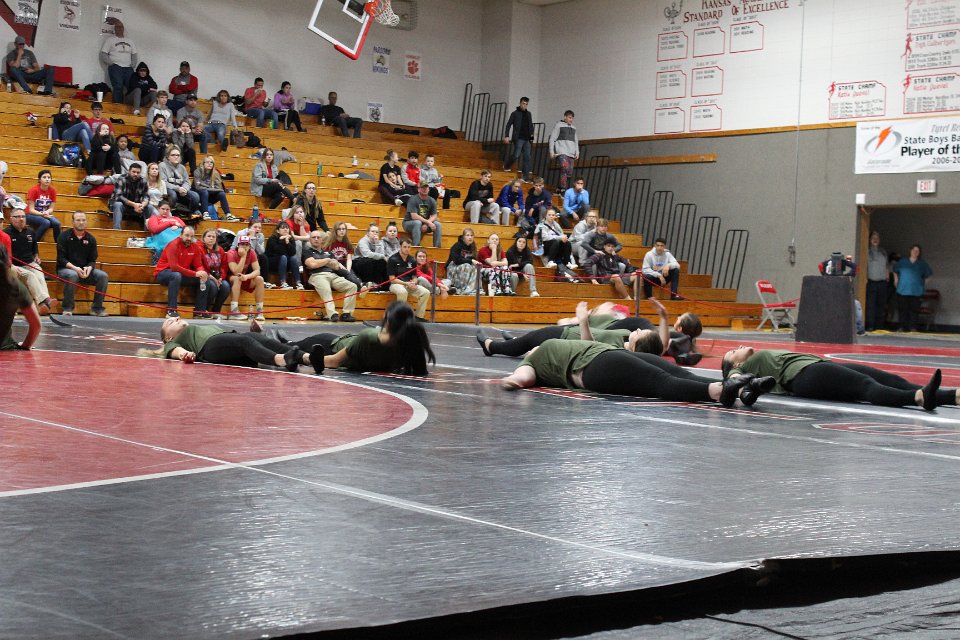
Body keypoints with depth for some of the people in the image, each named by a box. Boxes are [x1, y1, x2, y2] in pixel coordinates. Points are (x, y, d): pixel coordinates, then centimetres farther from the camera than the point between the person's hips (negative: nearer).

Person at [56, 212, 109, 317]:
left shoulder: (90, 239, 8)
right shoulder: (65, 236, -3)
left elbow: (93, 260, 8)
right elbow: (61, 259, -9)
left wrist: (89, 268, -16)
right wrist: (74, 268, -25)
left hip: (85, 270, 4)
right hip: (65, 269, -4)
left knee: (103, 276, -19)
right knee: (72, 275, -39)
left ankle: (97, 308, -9)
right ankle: (67, 308, -24)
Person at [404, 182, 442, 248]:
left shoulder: (432, 201, 1)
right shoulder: (413, 200, -16)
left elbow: (434, 216, -3)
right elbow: (414, 216, -25)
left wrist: (426, 224, -22)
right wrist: (428, 222, -28)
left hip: (425, 224, 5)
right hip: (409, 223, -5)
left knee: (437, 224, -16)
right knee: (418, 222, -36)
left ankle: (437, 247, -15)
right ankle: (416, 246, -39)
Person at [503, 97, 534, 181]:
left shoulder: (529, 114, 15)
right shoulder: (515, 113, 1)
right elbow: (508, 125, -2)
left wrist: (531, 134, 9)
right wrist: (506, 136, -10)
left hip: (527, 139, 5)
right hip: (518, 138, -5)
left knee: (527, 157, 0)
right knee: (516, 155, -13)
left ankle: (526, 177, 1)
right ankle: (506, 166, 16)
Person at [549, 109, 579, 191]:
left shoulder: (573, 128, 20)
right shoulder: (558, 125, 3)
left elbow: (576, 141, 25)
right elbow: (552, 139, 1)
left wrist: (577, 152, 12)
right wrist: (551, 152, -5)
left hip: (571, 154, 6)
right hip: (561, 152, -6)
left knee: (570, 173, 1)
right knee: (565, 168, -25)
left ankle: (561, 187, 13)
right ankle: (563, 188, -24)